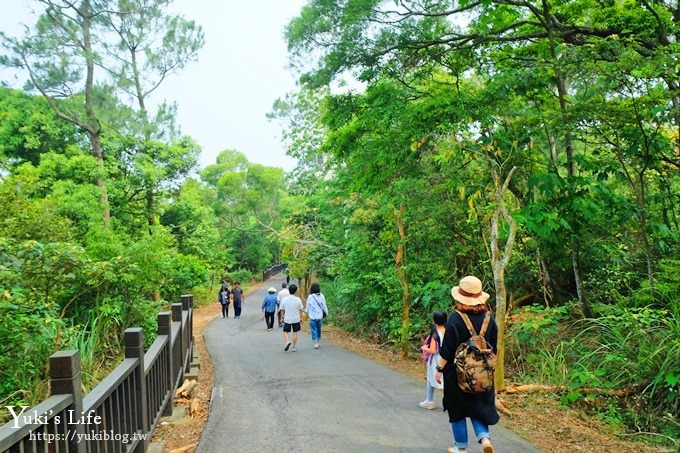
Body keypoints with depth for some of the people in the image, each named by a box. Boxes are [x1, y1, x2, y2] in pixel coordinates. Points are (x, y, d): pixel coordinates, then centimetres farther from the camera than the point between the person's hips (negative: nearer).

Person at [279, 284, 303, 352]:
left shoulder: (284, 299, -7)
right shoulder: (298, 299, -9)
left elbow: (282, 310, 1)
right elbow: (300, 309, -2)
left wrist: (283, 317, 16)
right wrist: (301, 317, 14)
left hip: (287, 319, 0)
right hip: (296, 319, 0)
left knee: (285, 332, 13)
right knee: (295, 333, 11)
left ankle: (287, 341, -13)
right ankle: (294, 347, 15)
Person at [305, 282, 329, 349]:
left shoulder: (310, 297, -12)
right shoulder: (321, 296, -7)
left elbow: (308, 307, -1)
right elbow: (324, 306, 0)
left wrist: (307, 311, 20)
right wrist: (326, 312, 15)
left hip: (313, 316, -3)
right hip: (320, 316, 3)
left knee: (314, 330, 5)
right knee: (319, 329, 17)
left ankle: (316, 343, -5)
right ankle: (318, 342, 26)